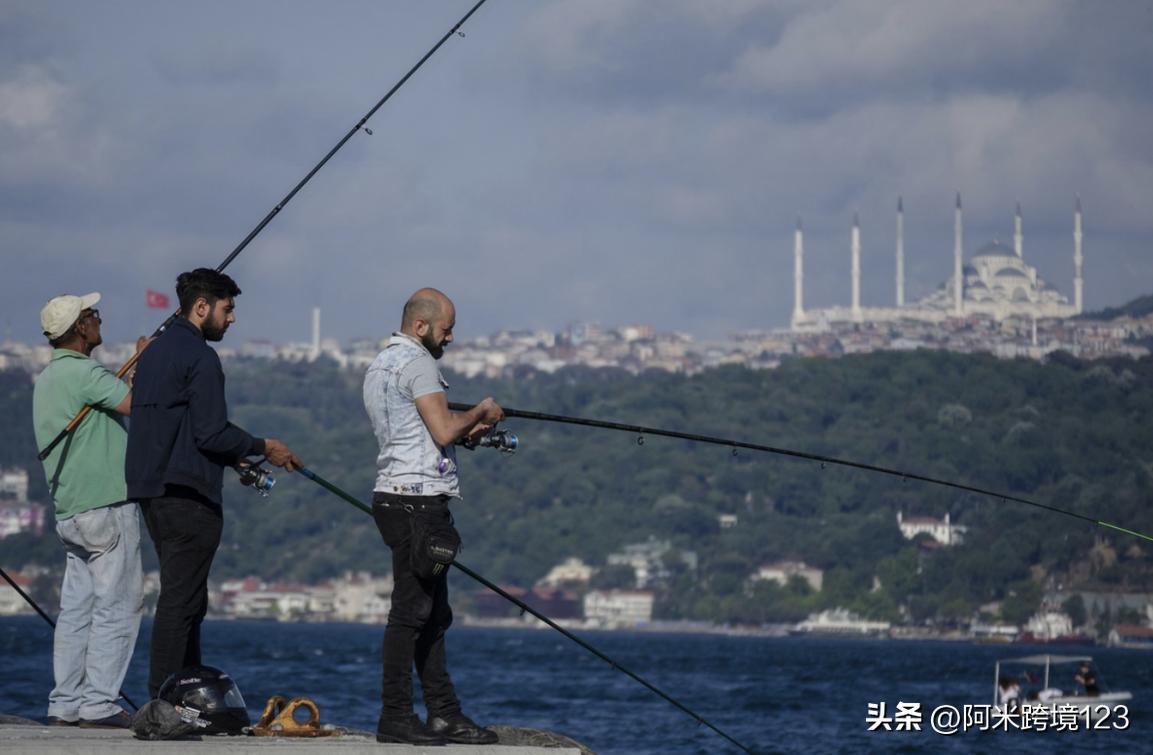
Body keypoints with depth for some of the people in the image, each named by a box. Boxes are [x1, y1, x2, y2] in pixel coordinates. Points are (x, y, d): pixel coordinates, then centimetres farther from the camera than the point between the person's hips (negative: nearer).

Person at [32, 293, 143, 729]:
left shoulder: (47, 379, 17)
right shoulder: (82, 372, -13)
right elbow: (142, 404, -23)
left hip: (70, 509, 9)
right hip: (106, 506, -9)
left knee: (77, 607, 9)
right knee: (117, 606, -6)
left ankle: (66, 704, 8)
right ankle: (99, 703, -9)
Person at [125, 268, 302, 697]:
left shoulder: (155, 352, 19)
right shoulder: (199, 357, -12)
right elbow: (211, 433, -17)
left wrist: (231, 457, 24)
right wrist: (263, 448, -2)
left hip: (151, 490, 10)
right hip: (187, 494, -10)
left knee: (185, 600, 15)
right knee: (180, 602, -9)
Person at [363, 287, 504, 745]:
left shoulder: (379, 365, 21)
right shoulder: (416, 362, -10)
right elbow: (443, 430, -17)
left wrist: (466, 433, 20)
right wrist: (480, 412, 0)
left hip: (397, 497, 11)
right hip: (418, 498, -11)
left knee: (432, 612, 11)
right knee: (411, 609, -9)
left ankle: (444, 715, 12)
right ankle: (396, 717, -8)